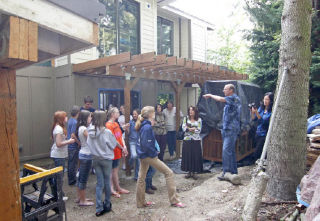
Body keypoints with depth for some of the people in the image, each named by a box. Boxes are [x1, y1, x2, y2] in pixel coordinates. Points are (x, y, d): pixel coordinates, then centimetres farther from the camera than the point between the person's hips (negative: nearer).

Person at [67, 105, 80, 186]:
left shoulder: (70, 120, 9)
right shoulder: (75, 122, -20)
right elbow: (73, 135, -25)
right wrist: (79, 143, -16)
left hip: (69, 145, 9)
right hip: (74, 146, -9)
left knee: (70, 163, 18)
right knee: (73, 164, 2)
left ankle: (70, 179, 30)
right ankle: (72, 180, 12)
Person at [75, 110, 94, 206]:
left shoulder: (80, 128, 8)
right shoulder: (84, 129, -20)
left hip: (82, 154, 10)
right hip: (86, 155, -10)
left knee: (81, 177, 18)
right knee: (84, 178, 1)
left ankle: (80, 197, 32)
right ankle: (82, 201, 13)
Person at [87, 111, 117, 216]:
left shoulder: (90, 131, -7)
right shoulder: (106, 132, -19)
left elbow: (89, 144, 6)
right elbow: (113, 144, -8)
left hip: (95, 159, 4)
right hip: (106, 159, -4)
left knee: (99, 183, 11)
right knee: (107, 182, 12)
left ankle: (99, 208, 12)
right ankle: (107, 205, 27)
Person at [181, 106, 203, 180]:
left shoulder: (199, 120, 2)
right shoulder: (186, 118, 6)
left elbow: (199, 130, -7)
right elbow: (183, 127, -6)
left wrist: (188, 128, -12)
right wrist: (193, 128, -16)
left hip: (196, 140, -1)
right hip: (187, 140, 1)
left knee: (196, 156, 0)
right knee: (187, 156, 2)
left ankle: (193, 172, 11)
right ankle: (189, 172, 14)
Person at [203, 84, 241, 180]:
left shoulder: (234, 98, -10)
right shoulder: (230, 100, 19)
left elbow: (221, 99, -21)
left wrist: (210, 95, -7)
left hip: (231, 129, -10)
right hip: (227, 129, 10)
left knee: (226, 149, -14)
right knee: (231, 150, 13)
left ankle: (226, 172, -11)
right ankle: (234, 171, 21)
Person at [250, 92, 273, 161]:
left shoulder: (271, 111, -14)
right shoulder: (261, 108, 7)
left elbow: (264, 121, -21)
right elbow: (254, 119, 7)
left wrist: (256, 112, -28)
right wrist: (252, 112, -11)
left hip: (265, 135, -7)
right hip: (258, 133, 7)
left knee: (256, 155, -11)